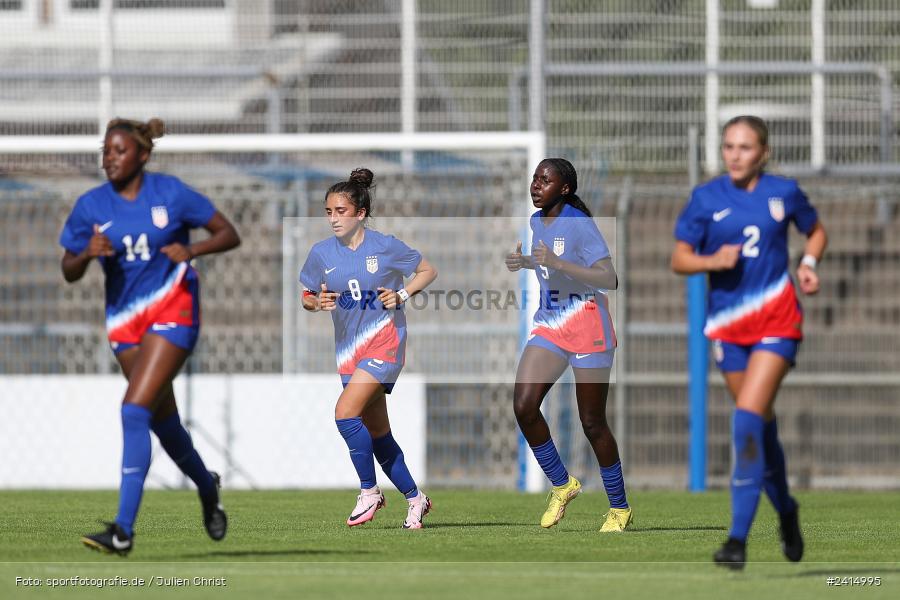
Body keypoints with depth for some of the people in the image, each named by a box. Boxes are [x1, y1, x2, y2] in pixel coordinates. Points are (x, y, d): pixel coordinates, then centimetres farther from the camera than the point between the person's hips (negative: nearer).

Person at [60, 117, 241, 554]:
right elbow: (69, 272, 5)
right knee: (163, 421, 14)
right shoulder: (91, 206, 0)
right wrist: (87, 254, -17)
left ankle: (123, 530, -21)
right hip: (124, 318, 5)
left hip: (172, 310, -5)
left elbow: (229, 235, -2)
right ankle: (206, 487, 44)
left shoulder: (170, 194, -8)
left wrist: (191, 249, -21)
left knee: (134, 411, -18)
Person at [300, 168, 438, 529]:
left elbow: (428, 271, 4)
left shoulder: (385, 246, -8)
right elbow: (306, 297, 11)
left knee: (345, 414, -21)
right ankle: (415, 499, 24)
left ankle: (369, 492, -7)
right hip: (348, 347, 5)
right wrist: (318, 302, -11)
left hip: (384, 340, -5)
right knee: (377, 433, 9)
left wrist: (402, 295, -12)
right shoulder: (322, 252, 2)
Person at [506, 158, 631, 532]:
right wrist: (524, 262, 9)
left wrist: (557, 263, -31)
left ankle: (619, 509, 14)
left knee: (592, 423, -1)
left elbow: (609, 280, -25)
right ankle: (562, 486, 7)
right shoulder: (537, 221, 9)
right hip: (549, 326, 7)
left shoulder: (579, 225, -15)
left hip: (587, 328, -7)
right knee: (524, 405, -11)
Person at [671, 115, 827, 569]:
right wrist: (713, 261, -17)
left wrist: (809, 264, -1)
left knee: (748, 417, -17)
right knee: (762, 426, 11)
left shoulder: (784, 192, 1)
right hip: (728, 323, 2)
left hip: (777, 320, -2)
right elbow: (679, 260, 2)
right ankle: (786, 512, 36)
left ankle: (739, 538, -19)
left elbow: (816, 231, 19)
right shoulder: (706, 199, 1)